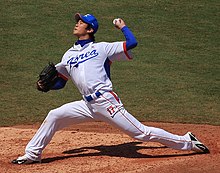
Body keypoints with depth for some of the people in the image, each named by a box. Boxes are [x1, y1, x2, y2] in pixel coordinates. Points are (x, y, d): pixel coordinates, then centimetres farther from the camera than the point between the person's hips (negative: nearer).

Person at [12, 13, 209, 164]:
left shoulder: (101, 48, 6)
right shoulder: (68, 55, 21)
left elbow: (132, 43, -2)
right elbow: (60, 82, 26)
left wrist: (122, 26, 10)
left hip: (106, 101, -5)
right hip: (87, 105, 5)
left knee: (141, 132, -9)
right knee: (54, 116, -6)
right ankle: (33, 154, 4)